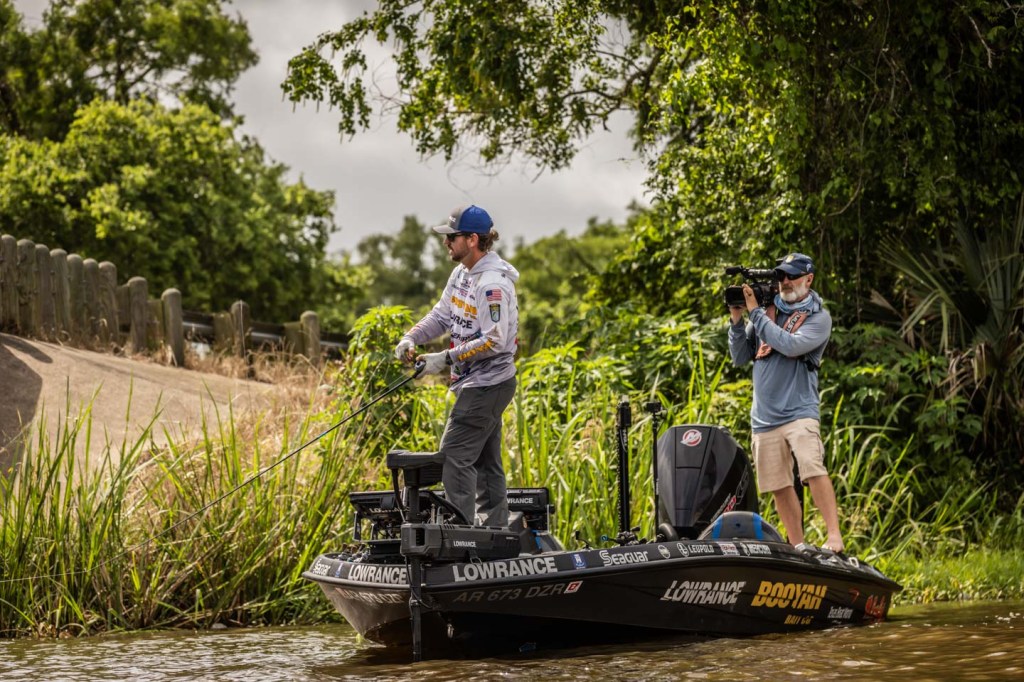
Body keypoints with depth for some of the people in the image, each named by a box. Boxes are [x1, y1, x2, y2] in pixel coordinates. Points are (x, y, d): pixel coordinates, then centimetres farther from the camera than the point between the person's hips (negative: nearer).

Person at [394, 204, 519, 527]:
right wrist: (411, 337, -3)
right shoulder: (462, 273, 9)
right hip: (475, 383, 10)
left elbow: (494, 341, -25)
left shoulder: (493, 283, -21)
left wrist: (445, 359, -24)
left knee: (453, 456, -12)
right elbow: (442, 314, 15)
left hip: (488, 385, -10)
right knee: (485, 461, 13)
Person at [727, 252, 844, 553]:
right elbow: (740, 358, 14)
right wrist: (737, 320, -1)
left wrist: (754, 312, -12)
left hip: (799, 412, -5)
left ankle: (834, 536, -24)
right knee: (779, 486, 5)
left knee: (813, 469, -25)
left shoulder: (818, 317, 0)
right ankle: (798, 548, 13)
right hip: (764, 416, 5)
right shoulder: (767, 311, 13)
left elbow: (791, 346, -18)